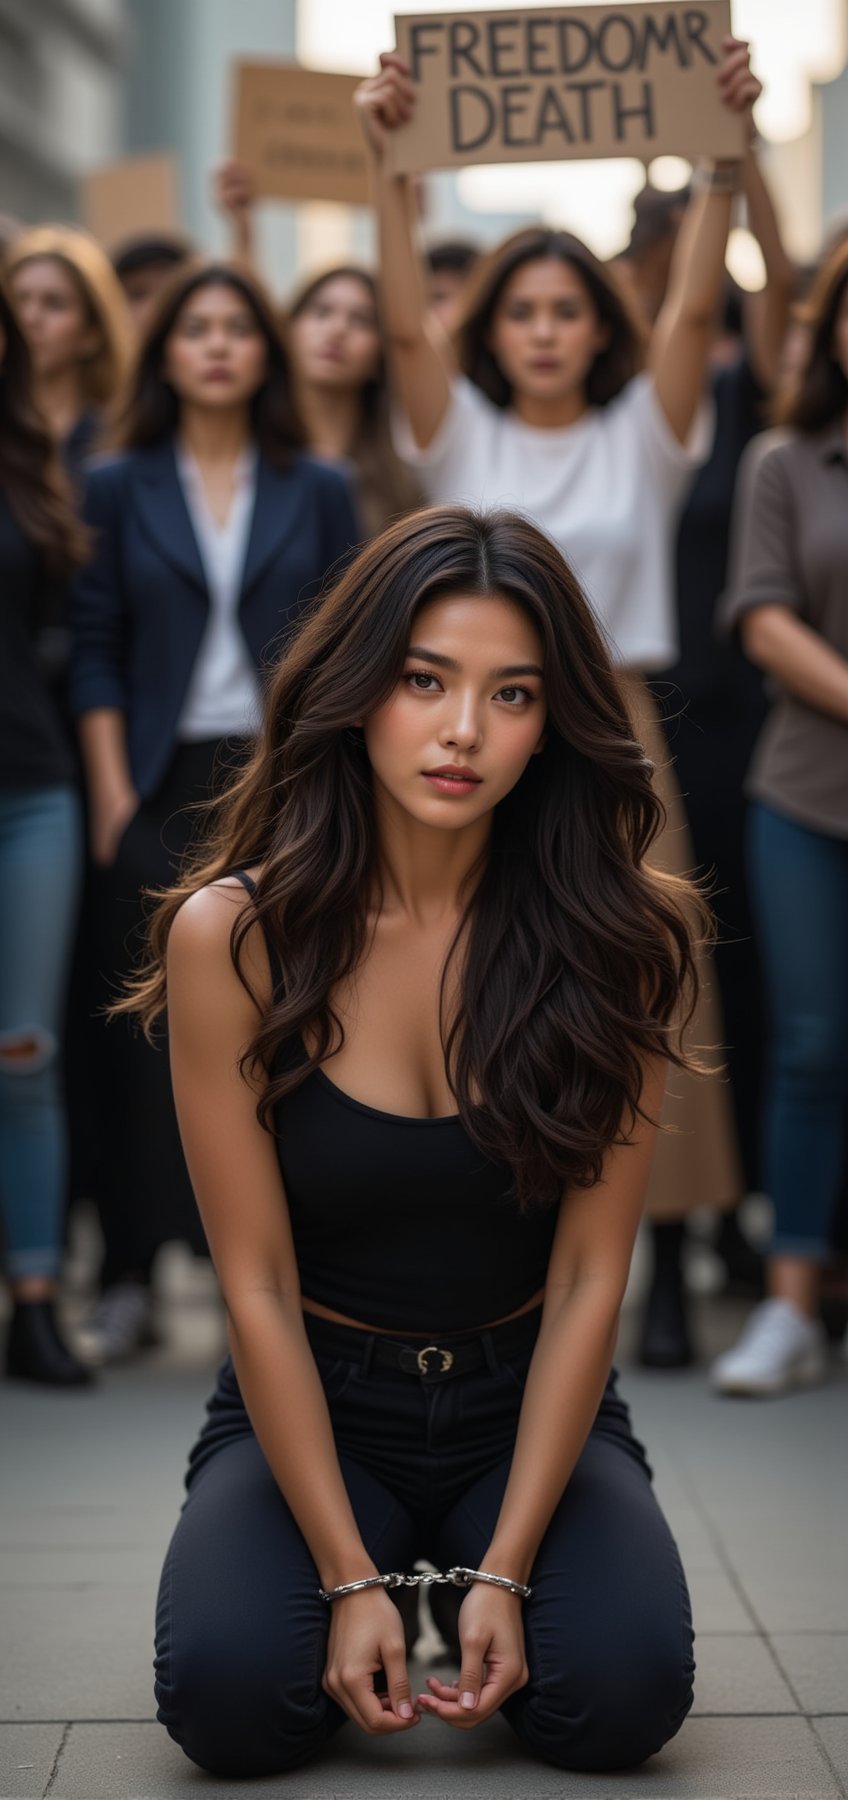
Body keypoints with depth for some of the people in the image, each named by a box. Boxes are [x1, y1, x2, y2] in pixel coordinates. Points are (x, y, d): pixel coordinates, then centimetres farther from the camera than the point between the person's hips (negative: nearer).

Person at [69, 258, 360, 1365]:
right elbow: (94, 651, 3)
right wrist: (111, 792, -5)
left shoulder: (317, 493, 8)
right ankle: (132, 1280, 5)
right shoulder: (118, 489, 7)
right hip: (162, 785, 0)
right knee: (147, 1026, -1)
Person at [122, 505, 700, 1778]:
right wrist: (349, 1580, -18)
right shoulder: (233, 935, -14)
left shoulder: (617, 938, -11)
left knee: (622, 1694, -26)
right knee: (229, 1695, -26)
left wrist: (506, 1576, -17)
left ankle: (473, 1571, 10)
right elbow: (259, 1287, -12)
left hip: (530, 1400, 1)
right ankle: (387, 1570, 10)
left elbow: (589, 1277, -11)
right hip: (314, 1401, 0)